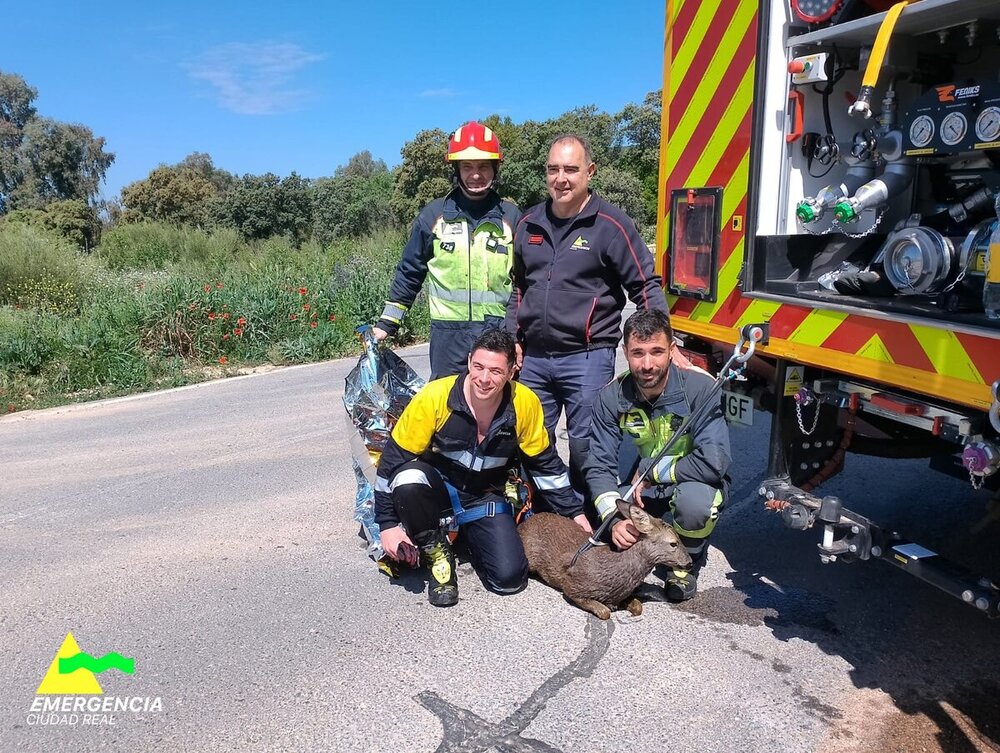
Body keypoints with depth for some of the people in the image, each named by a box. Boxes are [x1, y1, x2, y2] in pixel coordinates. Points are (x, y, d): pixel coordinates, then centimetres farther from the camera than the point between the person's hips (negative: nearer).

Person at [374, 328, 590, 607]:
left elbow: (544, 463, 0)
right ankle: (436, 551, -6)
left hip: (485, 497, 2)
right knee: (408, 482, -36)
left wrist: (575, 512, 3)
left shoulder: (525, 403, -16)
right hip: (437, 486, -1)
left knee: (509, 578, -15)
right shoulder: (434, 397, -23)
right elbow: (394, 458, -13)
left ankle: (468, 534, 18)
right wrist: (388, 524, -13)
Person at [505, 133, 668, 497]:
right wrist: (513, 338, 13)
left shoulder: (611, 224, -6)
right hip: (533, 357, 5)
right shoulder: (529, 224, 10)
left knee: (585, 447, 2)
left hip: (587, 358, -5)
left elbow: (646, 287, -5)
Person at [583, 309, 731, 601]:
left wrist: (649, 471, -22)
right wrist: (615, 518, -31)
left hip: (689, 484, -3)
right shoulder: (612, 397, -13)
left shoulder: (701, 388, -24)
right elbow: (599, 467, -14)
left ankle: (686, 566, -4)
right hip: (639, 491, 3)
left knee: (694, 500, -37)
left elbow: (713, 462, -32)